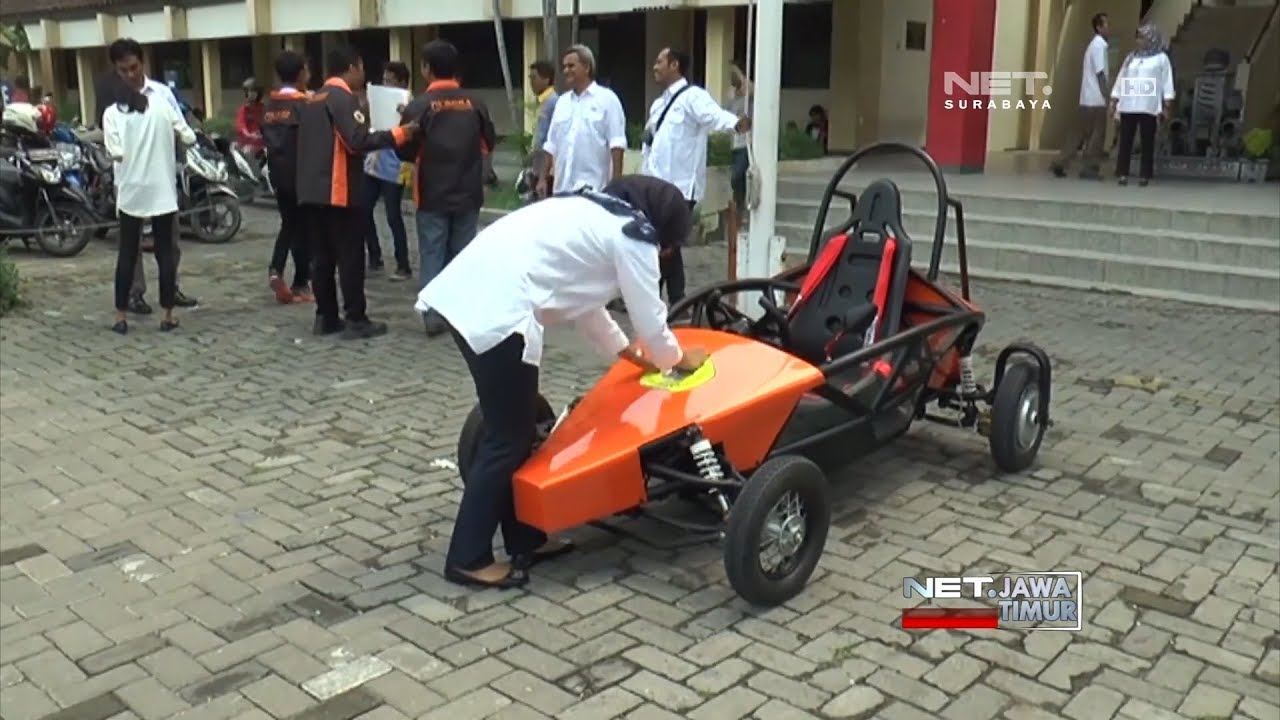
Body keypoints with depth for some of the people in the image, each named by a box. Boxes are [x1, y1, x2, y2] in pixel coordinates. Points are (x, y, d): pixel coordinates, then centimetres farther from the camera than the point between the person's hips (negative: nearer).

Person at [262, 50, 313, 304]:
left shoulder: (269, 104, 7)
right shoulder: (302, 103, -13)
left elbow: (265, 137, 10)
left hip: (278, 172, 6)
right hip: (300, 173, -6)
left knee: (288, 224, 17)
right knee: (302, 227, 3)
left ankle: (275, 270, -1)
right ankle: (300, 285, 8)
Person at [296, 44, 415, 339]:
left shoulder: (313, 99, 18)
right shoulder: (343, 97, -10)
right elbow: (357, 141, -21)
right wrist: (397, 134, -16)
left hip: (312, 190, 9)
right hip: (338, 191, -9)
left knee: (322, 256, 10)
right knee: (350, 256, -4)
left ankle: (325, 317, 14)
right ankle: (355, 320, -2)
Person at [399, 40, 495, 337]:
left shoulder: (419, 106, -11)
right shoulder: (474, 103, -1)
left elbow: (406, 151, -6)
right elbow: (488, 144, 9)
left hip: (432, 196, -3)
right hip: (468, 194, 3)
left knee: (432, 256, 3)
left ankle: (434, 317, 2)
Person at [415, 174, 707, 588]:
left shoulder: (594, 214, 27)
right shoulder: (633, 236, 2)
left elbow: (581, 297, 35)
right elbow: (649, 317, 8)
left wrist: (625, 349, 43)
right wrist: (677, 358, 27)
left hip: (465, 293, 10)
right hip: (495, 310, -10)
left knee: (514, 426, 18)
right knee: (508, 438, 2)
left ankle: (524, 539, 29)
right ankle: (468, 559, 11)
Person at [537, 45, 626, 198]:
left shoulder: (607, 98, -2)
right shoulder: (562, 101, 16)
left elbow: (617, 144, -9)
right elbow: (551, 145, 18)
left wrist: (616, 182, -15)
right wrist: (544, 178, 14)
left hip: (593, 187, -6)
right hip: (562, 186, 6)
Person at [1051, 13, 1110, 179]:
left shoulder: (1094, 44, 18)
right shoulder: (1100, 45, -11)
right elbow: (1100, 74, -15)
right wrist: (1107, 97, -14)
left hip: (1087, 98, 9)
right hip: (1096, 99, -9)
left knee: (1081, 134, 10)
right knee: (1097, 135, -2)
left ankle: (1060, 163, 6)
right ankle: (1090, 168, 2)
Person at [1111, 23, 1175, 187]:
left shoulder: (1161, 58, 6)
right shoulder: (1131, 57, 17)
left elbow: (1167, 82, 2)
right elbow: (1120, 79, 17)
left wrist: (1166, 105, -6)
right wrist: (1113, 101, 9)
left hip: (1148, 107, -3)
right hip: (1128, 106, 3)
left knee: (1147, 142, -2)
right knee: (1125, 140, -1)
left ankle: (1144, 175, 1)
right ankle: (1122, 174, 1)